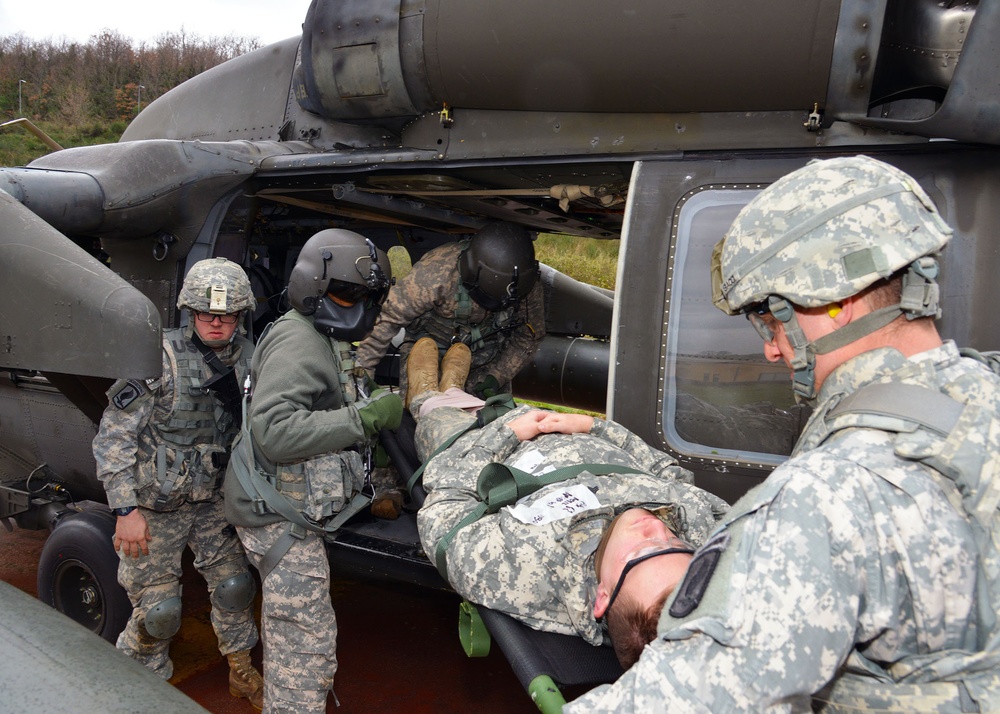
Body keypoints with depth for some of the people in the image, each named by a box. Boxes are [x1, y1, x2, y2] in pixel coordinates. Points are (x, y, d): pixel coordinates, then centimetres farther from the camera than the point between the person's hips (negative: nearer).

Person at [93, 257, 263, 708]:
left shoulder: (247, 358, -3)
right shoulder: (159, 357, -19)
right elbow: (113, 437, -16)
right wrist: (126, 510, -18)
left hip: (211, 501, 5)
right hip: (154, 505, -4)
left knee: (233, 586, 9)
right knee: (158, 610, 2)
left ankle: (242, 671, 33)